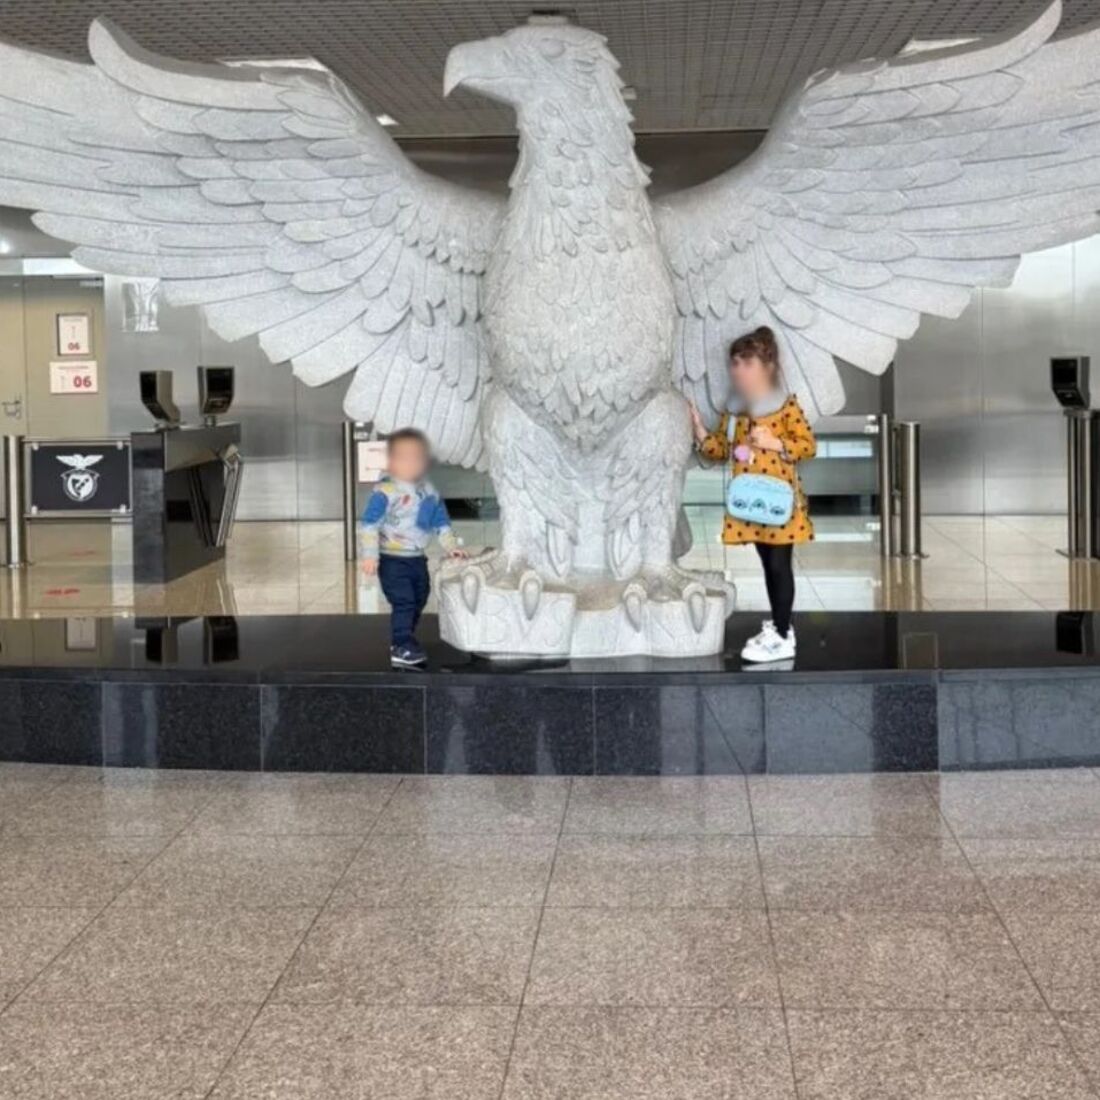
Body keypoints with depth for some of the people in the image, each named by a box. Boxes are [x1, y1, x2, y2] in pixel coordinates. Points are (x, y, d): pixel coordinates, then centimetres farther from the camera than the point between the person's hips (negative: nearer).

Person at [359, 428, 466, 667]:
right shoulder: (385, 492, -18)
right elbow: (369, 524, -18)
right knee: (403, 602, -12)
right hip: (392, 560, -7)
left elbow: (441, 523, 17)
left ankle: (405, 641, 32)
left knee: (418, 601, 16)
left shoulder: (429, 493, 4)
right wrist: (369, 555, -22)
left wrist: (451, 546, 12)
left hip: (417, 559, 8)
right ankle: (401, 648, -6)